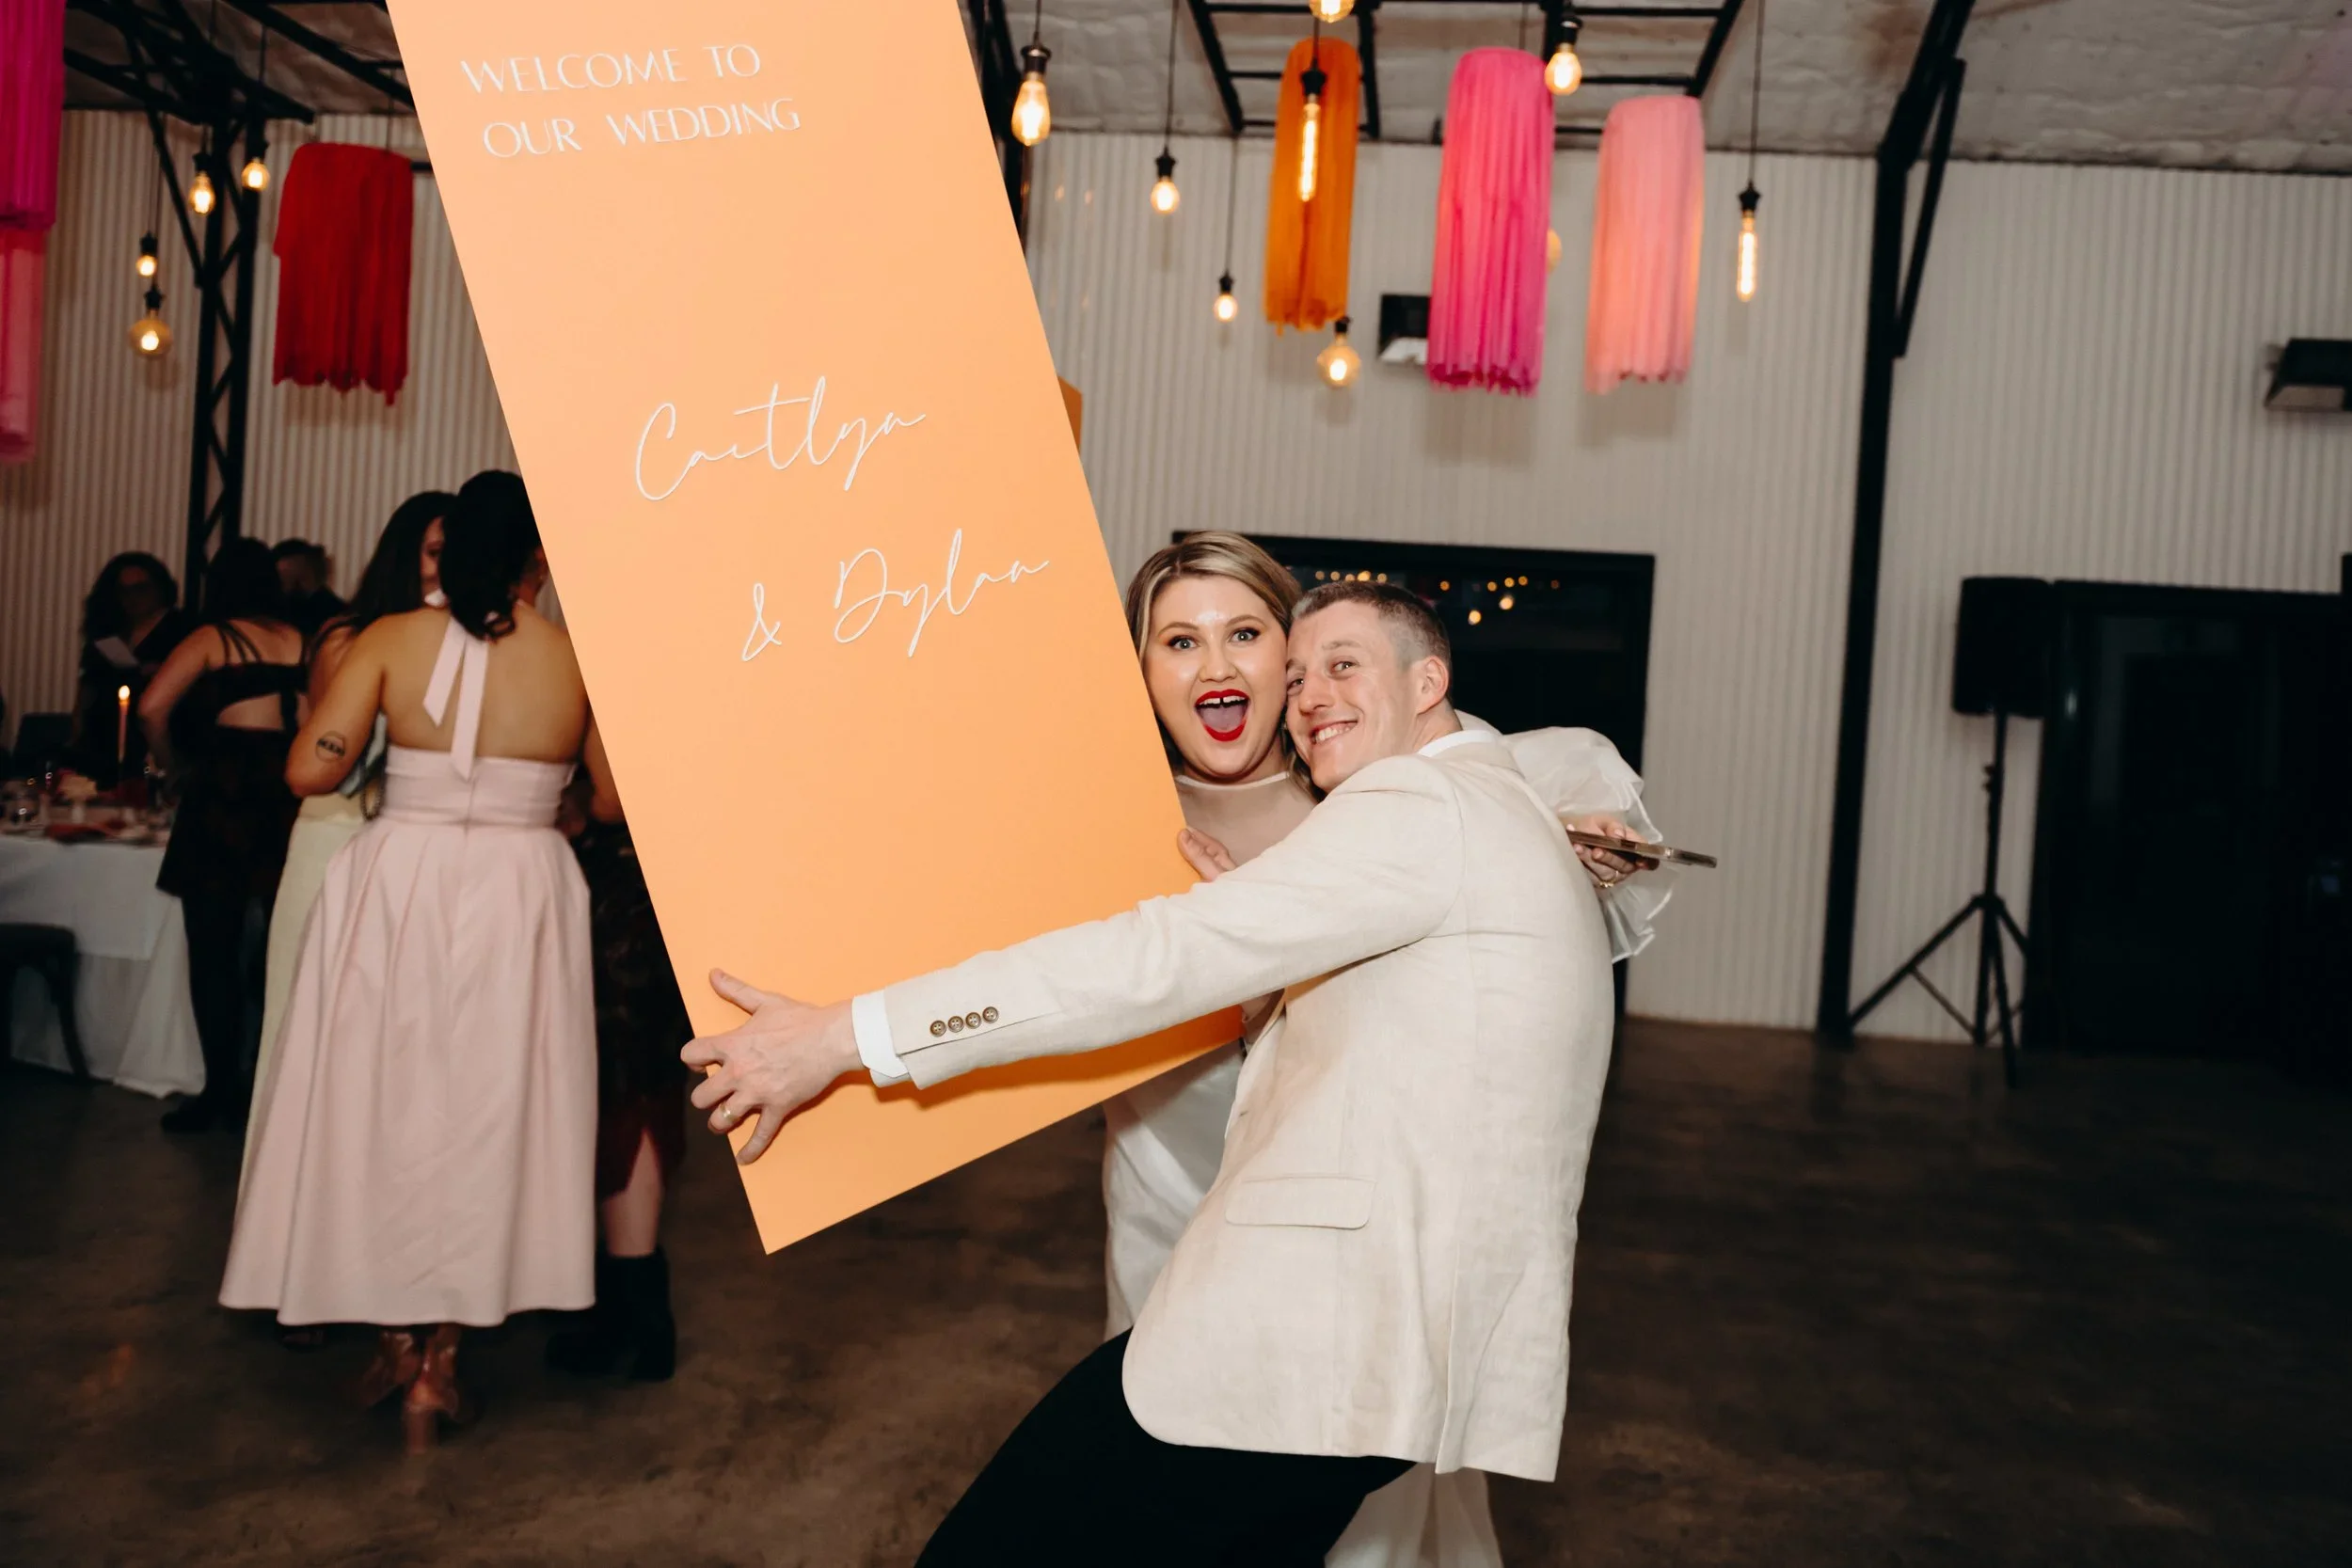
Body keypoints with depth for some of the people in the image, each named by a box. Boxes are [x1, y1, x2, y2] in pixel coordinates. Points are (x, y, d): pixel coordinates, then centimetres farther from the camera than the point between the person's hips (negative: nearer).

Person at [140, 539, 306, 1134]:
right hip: (293, 792, 3)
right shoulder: (303, 642, 11)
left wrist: (179, 768, 5)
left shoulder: (210, 638, 4)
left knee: (215, 950, 6)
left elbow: (152, 709, -9)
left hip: (226, 793, -3)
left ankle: (221, 1090, 9)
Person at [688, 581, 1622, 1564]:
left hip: (1315, 1334, -11)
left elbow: (1166, 958, -19)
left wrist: (846, 1039, -20)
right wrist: (1254, 913, 16)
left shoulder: (1420, 802, -8)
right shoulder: (1511, 820, 24)